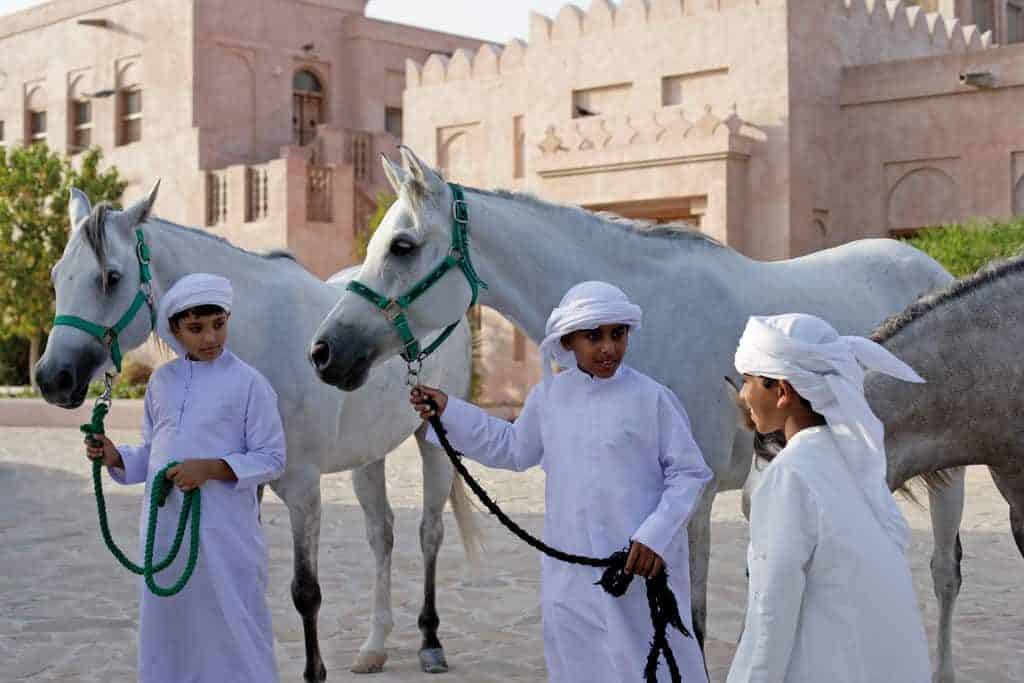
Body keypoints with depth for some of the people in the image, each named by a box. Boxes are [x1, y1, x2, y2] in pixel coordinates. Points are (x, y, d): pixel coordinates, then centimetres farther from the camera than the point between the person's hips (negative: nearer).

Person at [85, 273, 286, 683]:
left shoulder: (248, 383, -7)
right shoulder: (162, 381, 9)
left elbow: (272, 460, -8)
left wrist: (210, 468, -19)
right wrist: (115, 457, -1)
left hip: (225, 531, -5)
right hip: (164, 527, 5)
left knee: (231, 627, 0)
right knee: (165, 627, 13)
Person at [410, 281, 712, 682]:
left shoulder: (651, 398, -9)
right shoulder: (548, 397, 5)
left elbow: (690, 473, -4)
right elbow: (513, 449, 21)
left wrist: (656, 534, -15)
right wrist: (448, 412, 16)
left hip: (642, 567, -4)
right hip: (569, 575, 5)